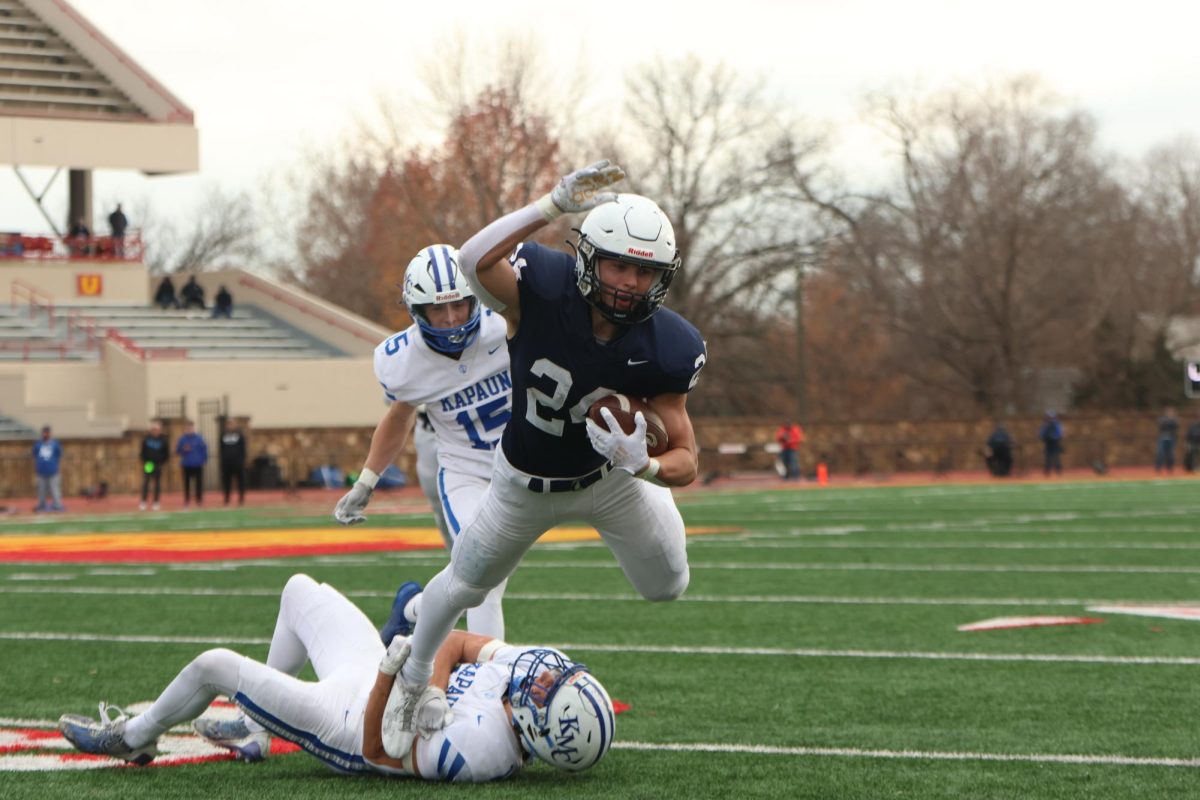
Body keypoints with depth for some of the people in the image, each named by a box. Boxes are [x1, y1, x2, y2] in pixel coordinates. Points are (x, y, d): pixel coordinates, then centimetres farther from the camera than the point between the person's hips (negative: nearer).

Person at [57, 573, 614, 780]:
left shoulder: (477, 748, -41)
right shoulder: (528, 661, -24)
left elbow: (376, 749, -29)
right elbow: (459, 643, -6)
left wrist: (391, 675, -36)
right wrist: (436, 685, -22)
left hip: (351, 722, -8)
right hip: (374, 674, 8)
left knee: (215, 667, -1)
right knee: (300, 591, 23)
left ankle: (134, 737, 32)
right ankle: (255, 730, 42)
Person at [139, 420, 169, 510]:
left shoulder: (164, 440, -3)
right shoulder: (146, 439, -1)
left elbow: (167, 454, 1)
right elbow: (143, 452, 6)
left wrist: (161, 463, -9)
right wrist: (144, 462, -6)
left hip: (158, 465, 0)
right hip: (147, 465, 0)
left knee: (157, 484, 4)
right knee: (145, 483, -3)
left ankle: (156, 503, 10)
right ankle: (143, 502, 1)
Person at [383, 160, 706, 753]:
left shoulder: (664, 351, -29)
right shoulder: (543, 289, -35)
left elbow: (686, 462, -23)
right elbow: (475, 261, -57)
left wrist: (645, 465, -46)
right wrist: (556, 204, -64)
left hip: (610, 476, 1)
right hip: (526, 483, -1)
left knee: (667, 587, 9)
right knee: (466, 584, 17)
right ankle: (413, 677, 47)